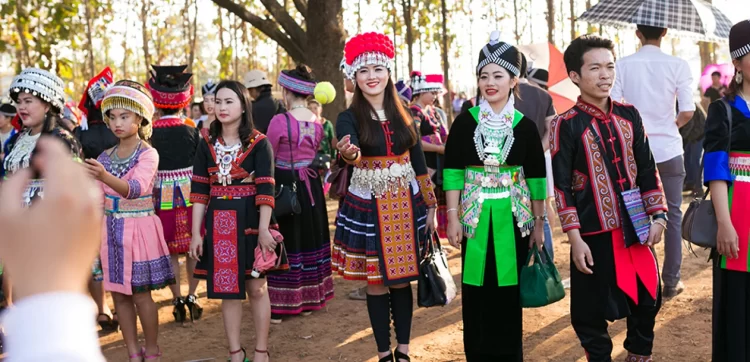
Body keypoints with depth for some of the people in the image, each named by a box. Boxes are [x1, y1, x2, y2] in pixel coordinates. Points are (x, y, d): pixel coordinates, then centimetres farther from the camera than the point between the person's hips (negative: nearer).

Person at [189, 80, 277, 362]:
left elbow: (266, 189, -10)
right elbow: (199, 190, 4)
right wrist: (196, 233, -1)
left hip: (250, 221, -3)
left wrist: (264, 229, -18)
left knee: (256, 288, 4)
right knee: (226, 289, 9)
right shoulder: (207, 144, 6)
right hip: (218, 224, 3)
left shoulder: (259, 143, -4)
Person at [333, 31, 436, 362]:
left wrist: (430, 206, 9)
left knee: (402, 280, 8)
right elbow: (351, 152, -26)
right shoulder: (349, 118, -6)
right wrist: (347, 152, -50)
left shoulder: (403, 117, 6)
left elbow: (419, 164, 10)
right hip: (367, 209, -3)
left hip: (406, 206, 3)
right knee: (376, 283, 4)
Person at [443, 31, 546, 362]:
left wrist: (538, 222, 3)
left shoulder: (524, 125, -1)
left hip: (513, 216, 0)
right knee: (476, 292, 5)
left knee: (509, 291, 6)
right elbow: (452, 171, 0)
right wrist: (453, 217, -5)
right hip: (475, 216, 0)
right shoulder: (465, 121, -2)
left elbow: (536, 176, 3)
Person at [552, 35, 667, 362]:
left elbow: (647, 169, 10)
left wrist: (657, 215, 5)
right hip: (594, 232, -4)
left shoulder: (629, 115, 5)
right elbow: (562, 187, -11)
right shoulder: (566, 125, -10)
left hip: (635, 227, 5)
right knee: (591, 310, 6)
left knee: (647, 299, 16)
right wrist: (574, 238, -14)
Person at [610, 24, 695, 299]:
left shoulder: (623, 65, -3)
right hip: (669, 149, -1)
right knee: (672, 215, 9)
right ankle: (671, 282, 13)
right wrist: (672, 125, 12)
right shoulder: (678, 65, -6)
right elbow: (687, 113, -9)